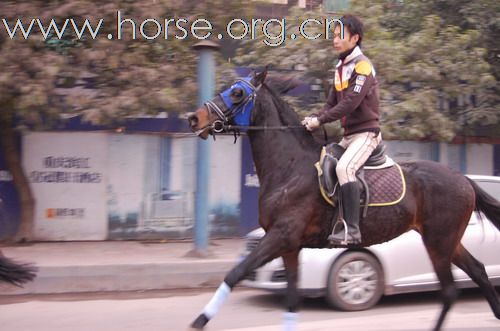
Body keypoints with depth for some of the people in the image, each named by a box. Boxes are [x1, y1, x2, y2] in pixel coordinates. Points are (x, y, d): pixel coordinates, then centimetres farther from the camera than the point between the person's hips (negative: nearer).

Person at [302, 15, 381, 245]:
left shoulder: (362, 66, -12)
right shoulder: (341, 67, 15)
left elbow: (350, 103, -22)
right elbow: (332, 103, 14)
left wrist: (320, 120, -20)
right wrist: (314, 119, -4)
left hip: (365, 133, -10)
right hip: (348, 135, 10)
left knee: (344, 167, -30)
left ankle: (352, 230, -32)